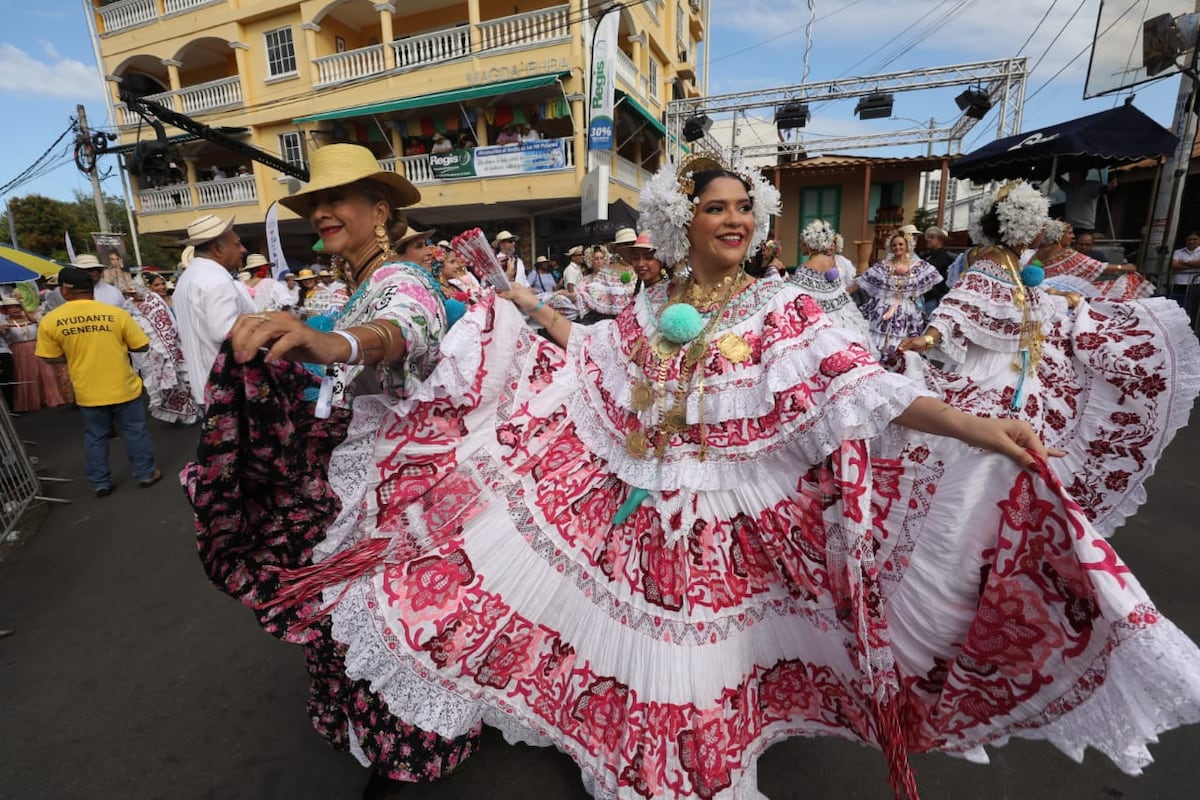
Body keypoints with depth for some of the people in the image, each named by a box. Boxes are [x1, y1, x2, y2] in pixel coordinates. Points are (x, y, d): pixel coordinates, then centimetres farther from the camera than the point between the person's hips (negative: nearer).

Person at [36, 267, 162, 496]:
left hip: (88, 392, 2)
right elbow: (142, 346, -5)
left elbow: (51, 358, 2)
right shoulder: (115, 313, -11)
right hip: (123, 388, -2)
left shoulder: (50, 321, -7)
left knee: (95, 438, 15)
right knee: (135, 432, 12)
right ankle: (146, 474, 20)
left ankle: (101, 483, 24)